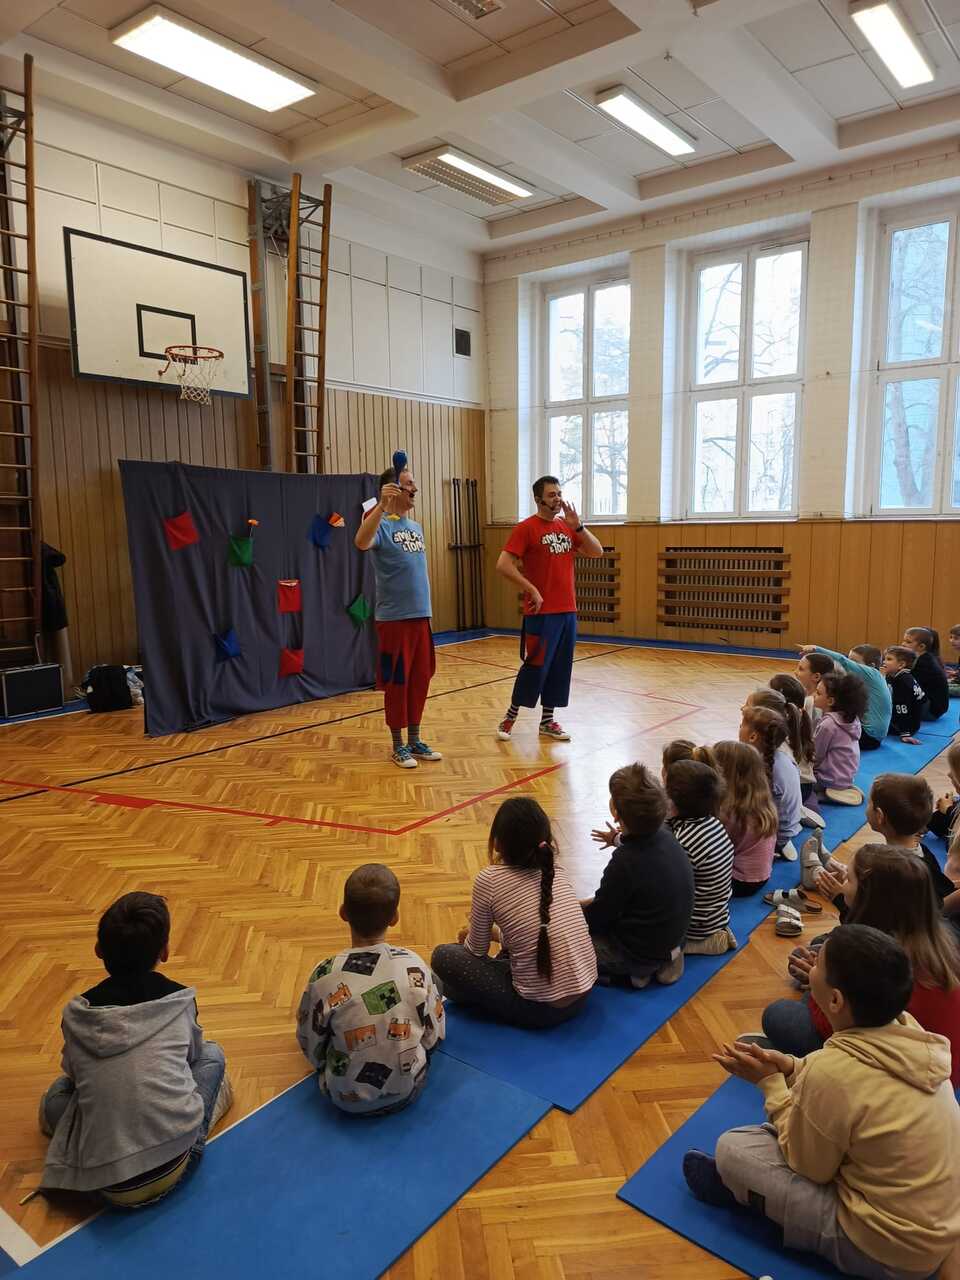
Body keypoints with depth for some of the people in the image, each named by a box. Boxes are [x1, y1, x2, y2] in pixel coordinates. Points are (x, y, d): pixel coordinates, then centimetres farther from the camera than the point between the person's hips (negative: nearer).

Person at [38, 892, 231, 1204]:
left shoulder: (76, 1013, -1)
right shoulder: (180, 1000, -1)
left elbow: (74, 1073, 14)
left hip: (104, 1182, 1)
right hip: (172, 1165, -1)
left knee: (55, 1094, 27)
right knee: (211, 1054, 19)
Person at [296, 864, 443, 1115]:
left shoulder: (324, 977, -23)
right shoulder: (416, 967, -18)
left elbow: (310, 1048, -8)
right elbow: (435, 1036, -6)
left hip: (347, 1099, -1)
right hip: (408, 1091, 1)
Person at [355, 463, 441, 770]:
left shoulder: (415, 527, 13)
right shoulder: (381, 525, -11)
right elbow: (361, 543, -34)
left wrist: (424, 609, 16)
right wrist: (382, 506, -44)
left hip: (421, 615, 7)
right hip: (394, 618, -7)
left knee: (420, 679, 12)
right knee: (397, 682, 2)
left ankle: (415, 741, 24)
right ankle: (398, 745, 15)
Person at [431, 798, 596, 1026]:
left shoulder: (489, 880, -13)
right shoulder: (556, 871, 1)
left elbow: (477, 952, 1)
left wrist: (469, 936, 22)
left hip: (540, 1009, -6)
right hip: (583, 993, 6)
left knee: (443, 957, 6)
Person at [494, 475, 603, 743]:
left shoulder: (567, 527, 12)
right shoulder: (526, 528, -8)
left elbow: (597, 552, 8)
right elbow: (503, 565, -15)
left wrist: (577, 525, -3)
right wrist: (531, 590, -16)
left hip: (568, 610, 6)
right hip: (541, 613, -6)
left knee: (559, 668, 10)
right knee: (535, 667, -3)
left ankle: (547, 720, 21)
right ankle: (509, 718, 12)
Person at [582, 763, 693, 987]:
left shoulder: (625, 863, -32)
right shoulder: (665, 837, -9)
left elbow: (597, 919, -17)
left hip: (641, 955, -7)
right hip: (671, 940, 7)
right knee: (588, 910, 24)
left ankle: (633, 973, 0)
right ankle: (662, 962, 11)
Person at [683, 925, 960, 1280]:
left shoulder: (831, 1070, -31)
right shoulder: (909, 1032, -11)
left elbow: (808, 1166, -13)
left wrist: (769, 1084, -5)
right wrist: (789, 1068, -2)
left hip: (886, 1250, -7)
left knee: (731, 1147, -2)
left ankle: (736, 1187, 29)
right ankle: (740, 1181, 30)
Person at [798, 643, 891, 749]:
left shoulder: (871, 673, -17)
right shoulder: (873, 677, 9)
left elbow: (843, 661, -30)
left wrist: (816, 648, -35)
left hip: (871, 735, -9)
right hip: (870, 730, 9)